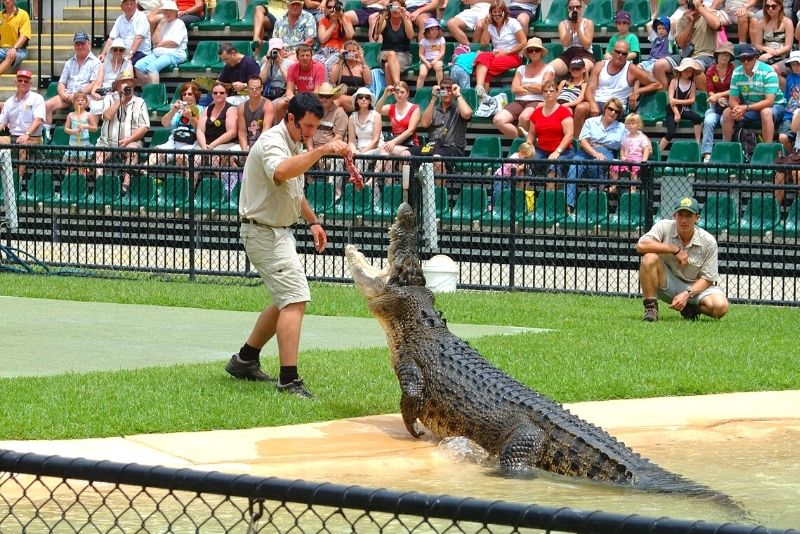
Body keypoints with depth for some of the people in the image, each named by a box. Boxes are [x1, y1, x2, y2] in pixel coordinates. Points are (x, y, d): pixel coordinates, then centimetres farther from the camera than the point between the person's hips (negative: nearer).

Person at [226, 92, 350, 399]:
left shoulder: (295, 144, 12)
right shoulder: (272, 143, -20)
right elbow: (281, 172, -46)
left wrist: (312, 221, 25)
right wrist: (321, 151, -52)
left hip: (279, 231, 11)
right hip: (264, 232, -11)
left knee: (286, 302, 19)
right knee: (295, 300, -19)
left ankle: (245, 360, 31)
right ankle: (289, 380, -23)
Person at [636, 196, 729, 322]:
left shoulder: (708, 242, -10)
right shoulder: (664, 227, -11)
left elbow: (707, 278, -8)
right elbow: (641, 245, -27)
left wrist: (687, 294, -24)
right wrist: (675, 250, -26)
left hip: (695, 287, 1)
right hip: (668, 285, -1)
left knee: (720, 306, -29)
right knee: (650, 257, -29)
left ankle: (690, 308, 4)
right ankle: (651, 307, -19)